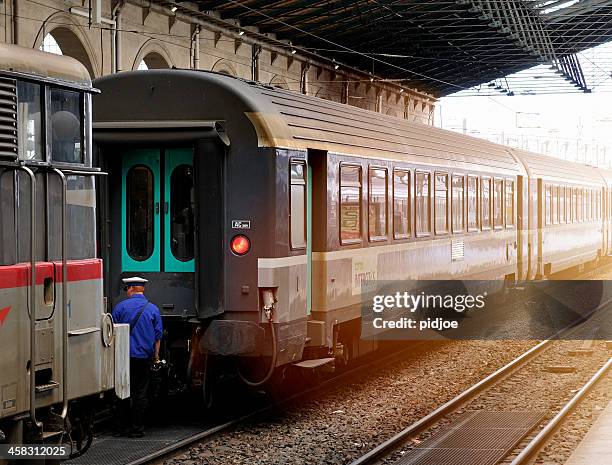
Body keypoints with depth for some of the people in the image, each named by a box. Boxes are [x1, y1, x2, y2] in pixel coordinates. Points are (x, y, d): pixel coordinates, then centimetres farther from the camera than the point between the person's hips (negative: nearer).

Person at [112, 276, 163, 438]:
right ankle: (137, 429, 5)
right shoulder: (153, 309, 1)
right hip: (144, 357, 0)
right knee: (140, 393, 5)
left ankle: (123, 427, 9)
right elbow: (158, 335, 6)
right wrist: (156, 355, 17)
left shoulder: (120, 307, -2)